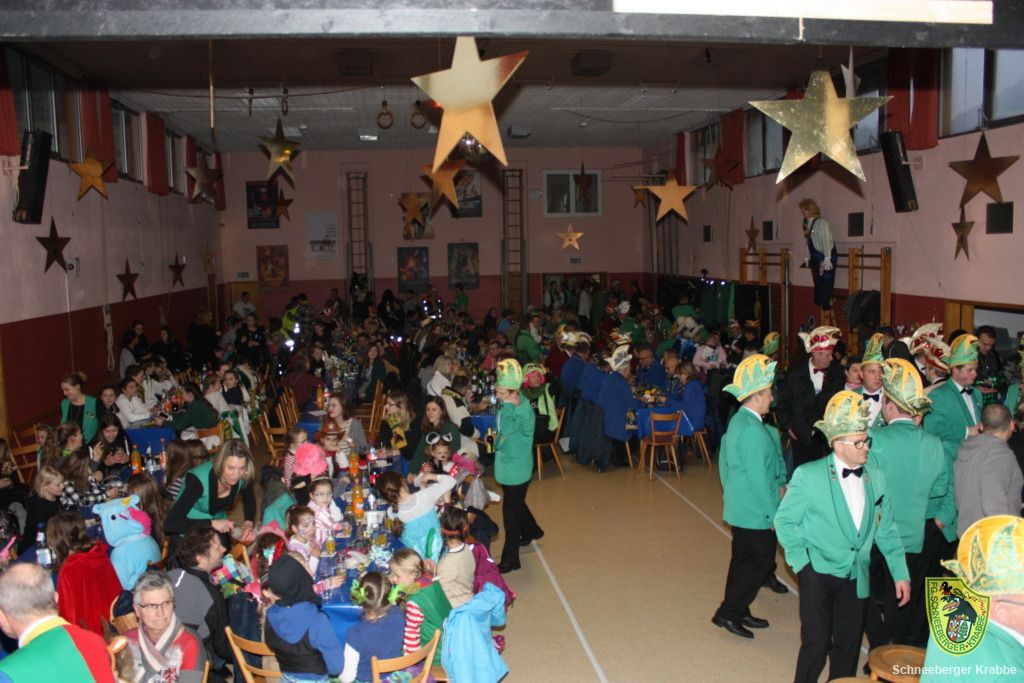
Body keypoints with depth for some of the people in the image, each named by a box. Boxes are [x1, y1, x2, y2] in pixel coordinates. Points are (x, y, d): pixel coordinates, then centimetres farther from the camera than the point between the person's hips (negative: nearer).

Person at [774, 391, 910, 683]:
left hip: (856, 578, 4)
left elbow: (886, 529, 8)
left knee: (849, 644, 11)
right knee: (816, 643, -3)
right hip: (818, 574, -4)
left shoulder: (876, 478, 0)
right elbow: (784, 520, -4)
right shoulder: (809, 476, -13)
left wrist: (900, 573, 5)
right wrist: (801, 560, -9)